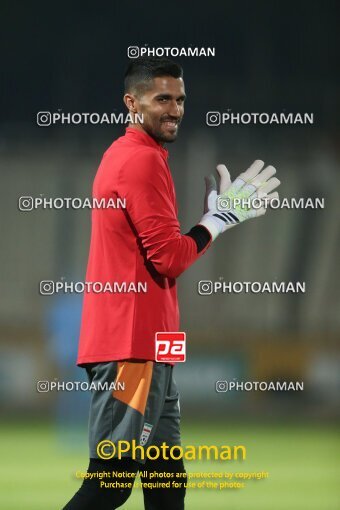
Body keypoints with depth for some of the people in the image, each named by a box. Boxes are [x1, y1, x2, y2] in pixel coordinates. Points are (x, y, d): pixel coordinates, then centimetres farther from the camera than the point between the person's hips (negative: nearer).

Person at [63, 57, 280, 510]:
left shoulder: (126, 154, 18)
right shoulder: (144, 159, -14)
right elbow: (171, 257, -17)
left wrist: (214, 213, 13)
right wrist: (220, 217, -3)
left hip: (139, 343, 11)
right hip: (132, 343, -11)